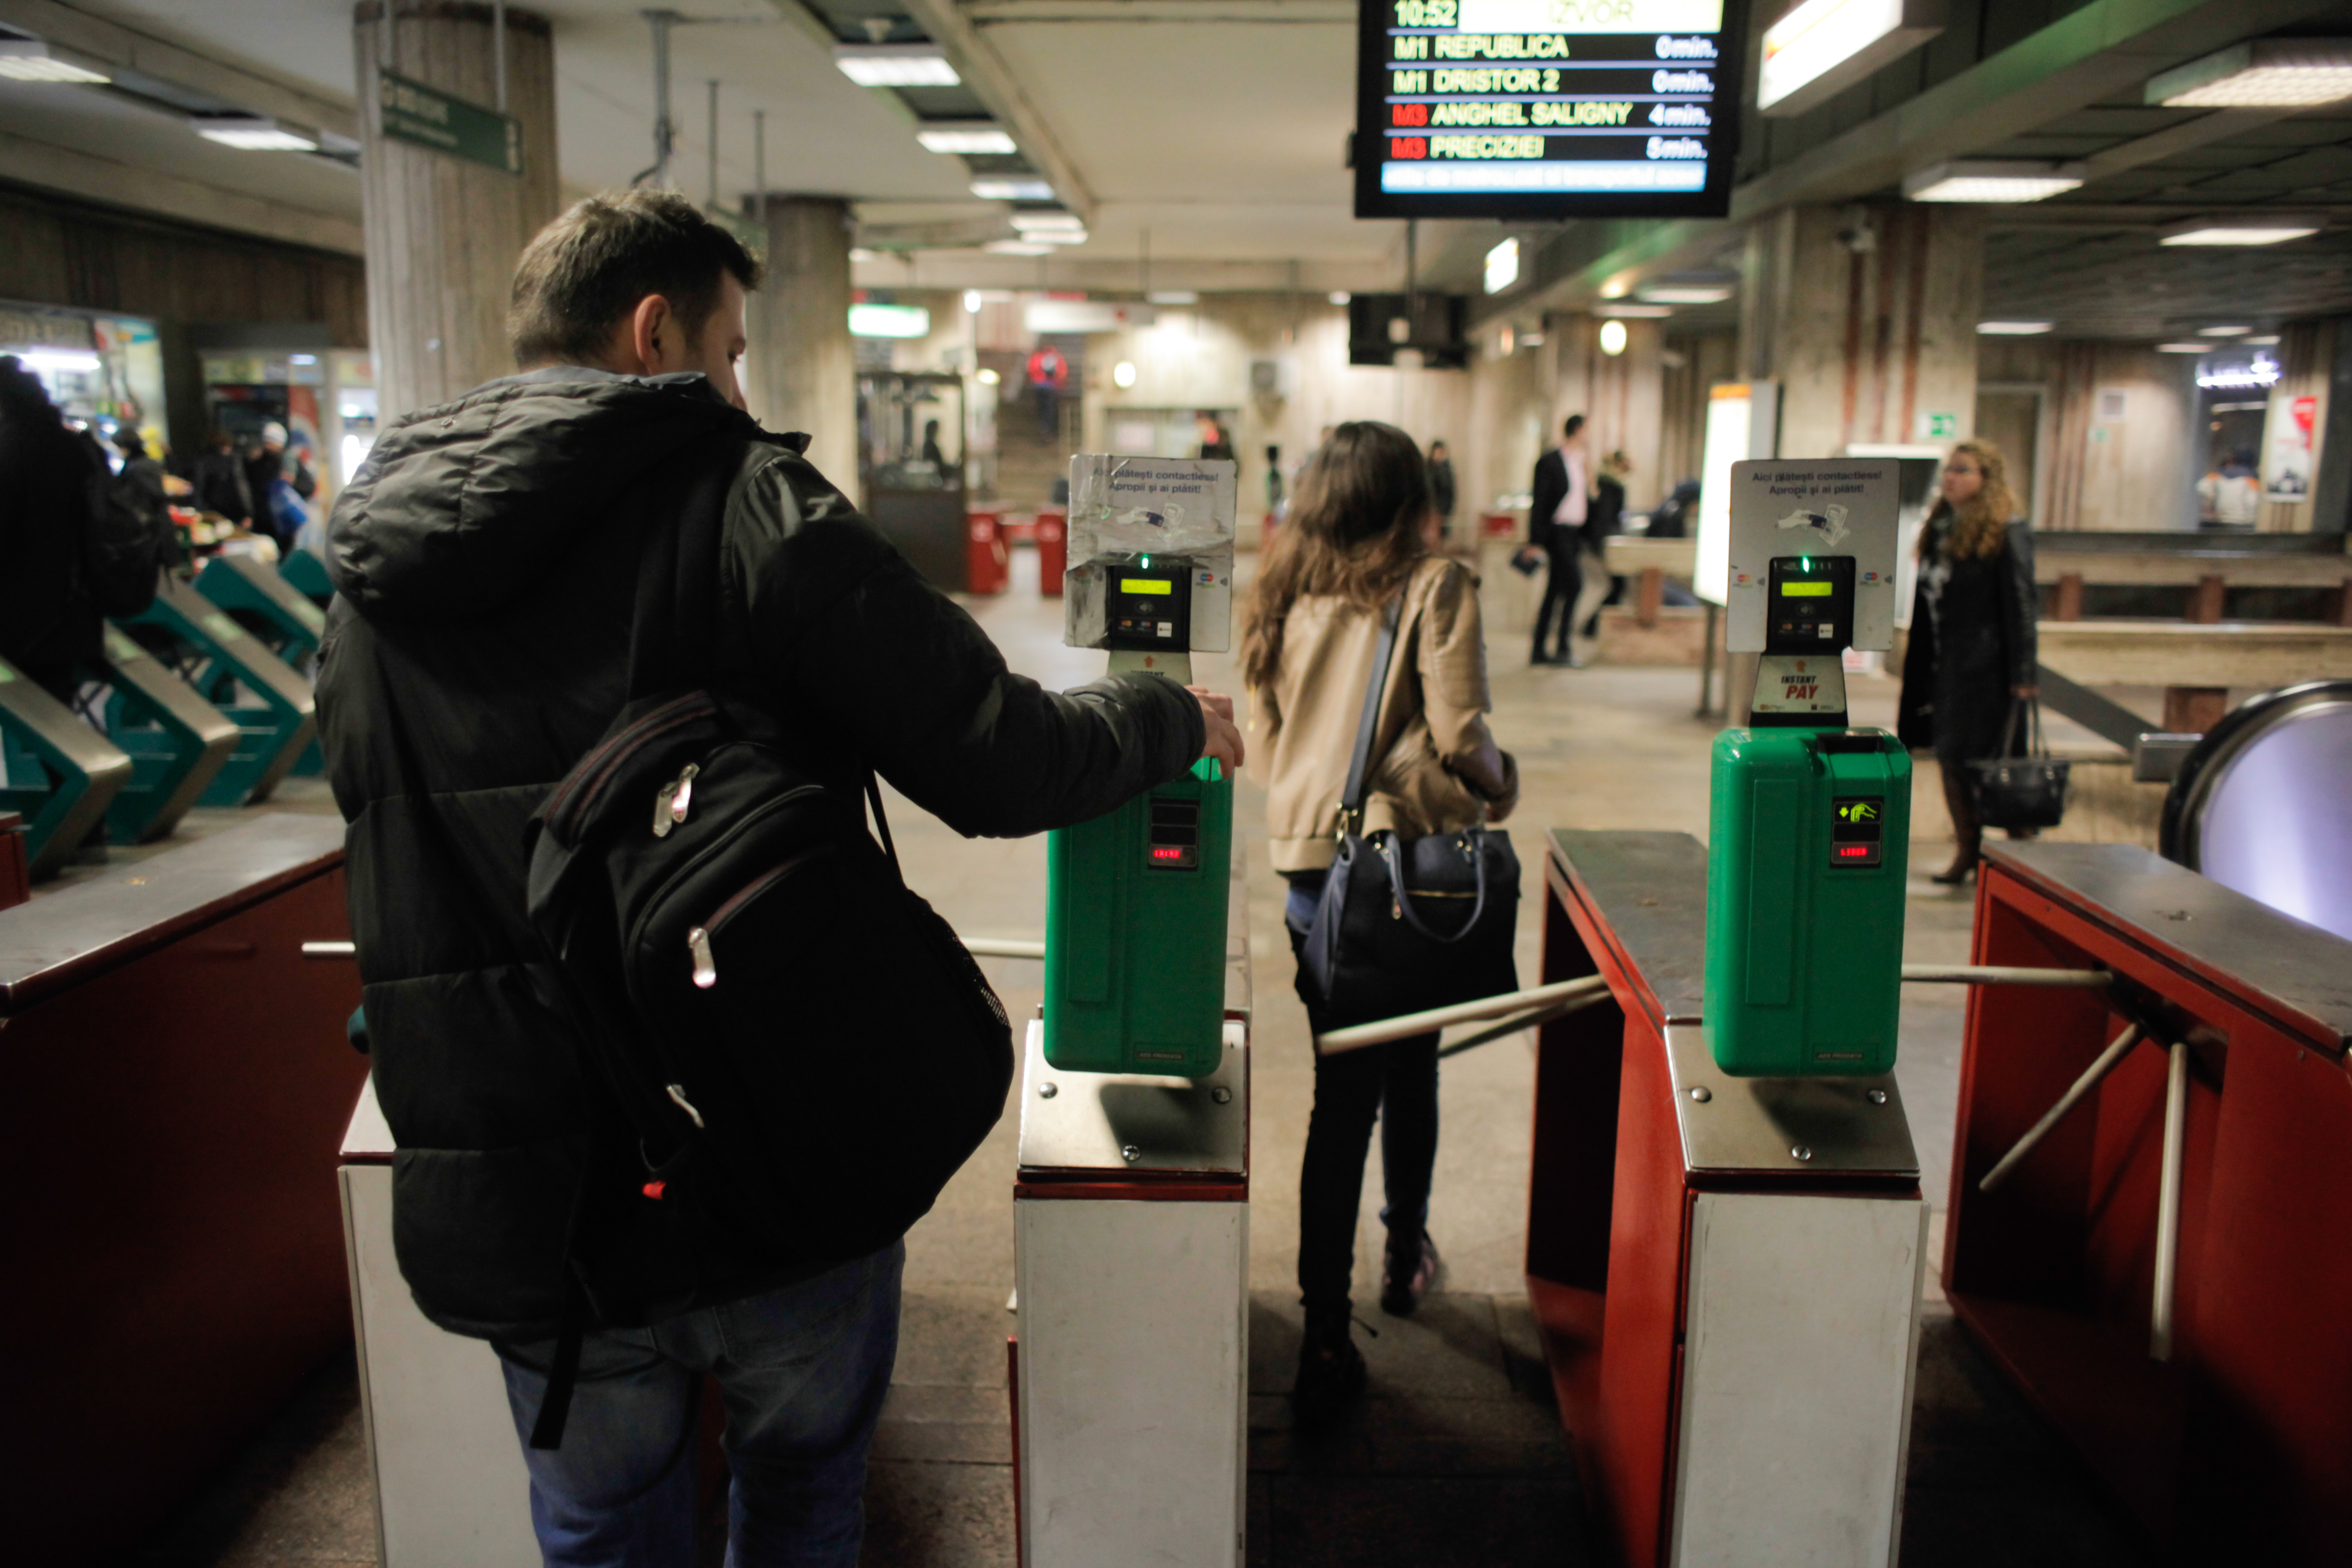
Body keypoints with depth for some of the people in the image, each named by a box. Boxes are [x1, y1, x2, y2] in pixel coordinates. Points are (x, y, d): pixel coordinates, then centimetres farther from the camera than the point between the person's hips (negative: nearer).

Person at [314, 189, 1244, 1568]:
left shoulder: (370, 576, 3)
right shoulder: (753, 510, -13)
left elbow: (403, 882, 12)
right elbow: (1002, 772, -15)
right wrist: (1176, 719, 4)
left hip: (514, 1216, 4)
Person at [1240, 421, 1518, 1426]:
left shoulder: (1291, 593, 6)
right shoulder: (1435, 585, -7)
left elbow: (1274, 728, 8)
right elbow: (1457, 737, -14)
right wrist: (1496, 783, 5)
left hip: (1310, 868, 3)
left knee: (1341, 1089, 8)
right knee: (1410, 1071, 19)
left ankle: (1326, 1333, 5)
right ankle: (1406, 1256, 40)